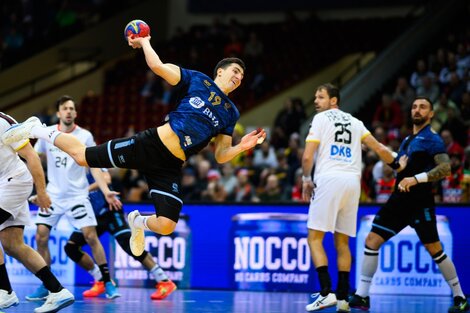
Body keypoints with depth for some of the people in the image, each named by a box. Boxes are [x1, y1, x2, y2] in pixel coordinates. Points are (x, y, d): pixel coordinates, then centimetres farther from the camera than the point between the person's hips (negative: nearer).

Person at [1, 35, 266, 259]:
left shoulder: (231, 113, 14)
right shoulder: (197, 80, 2)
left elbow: (221, 156, 13)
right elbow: (158, 66, -9)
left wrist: (243, 146, -4)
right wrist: (145, 43, 2)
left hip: (171, 167, 3)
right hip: (151, 145, -3)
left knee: (166, 226, -12)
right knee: (82, 156, -6)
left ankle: (139, 222, 25)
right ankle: (38, 130, 21)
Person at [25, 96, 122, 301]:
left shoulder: (85, 136, -5)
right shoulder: (47, 133, 1)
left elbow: (94, 167, -5)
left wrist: (106, 192, -16)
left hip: (77, 195, -3)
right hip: (53, 195, 3)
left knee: (91, 236, -12)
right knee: (41, 237, -6)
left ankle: (108, 283, -2)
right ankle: (45, 286, 7)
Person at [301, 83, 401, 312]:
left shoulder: (321, 118, 4)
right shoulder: (354, 122, 20)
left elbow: (308, 157, -3)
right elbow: (380, 150, 16)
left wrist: (306, 179, 14)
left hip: (329, 179, -6)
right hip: (353, 181, 6)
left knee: (315, 238, -3)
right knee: (342, 242, 12)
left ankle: (326, 293, -17)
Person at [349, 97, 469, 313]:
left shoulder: (432, 139, -6)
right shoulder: (408, 140, 18)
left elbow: (445, 168, -20)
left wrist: (416, 179, -28)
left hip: (420, 203, -7)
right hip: (399, 200, 7)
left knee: (434, 249, -3)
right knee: (372, 241, -3)